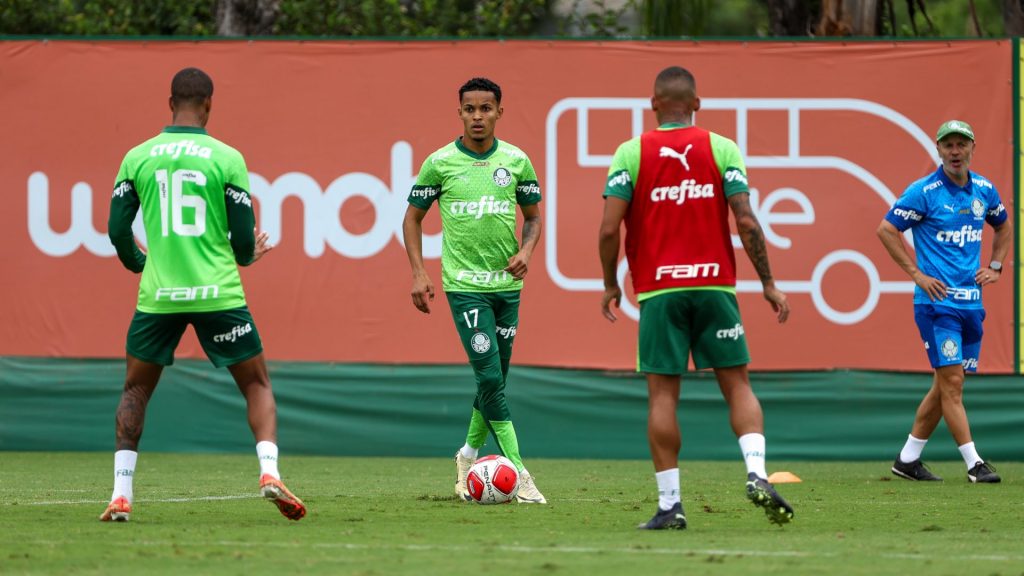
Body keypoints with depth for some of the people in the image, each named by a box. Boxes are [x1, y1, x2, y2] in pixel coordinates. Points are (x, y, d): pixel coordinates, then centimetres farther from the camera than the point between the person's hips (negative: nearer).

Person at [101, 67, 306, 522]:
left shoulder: (137, 158, 2)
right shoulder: (227, 159, -3)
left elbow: (117, 230, 6)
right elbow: (244, 239, -1)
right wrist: (248, 256, 22)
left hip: (158, 295, 2)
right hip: (218, 294, -2)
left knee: (135, 391, 16)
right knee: (257, 386, 12)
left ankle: (120, 495, 7)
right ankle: (269, 471, -8)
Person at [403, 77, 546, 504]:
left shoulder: (516, 161, 4)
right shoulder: (440, 162, -3)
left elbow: (533, 216, 14)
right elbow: (413, 217, 6)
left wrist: (526, 251, -6)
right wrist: (418, 272, -3)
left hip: (507, 283, 4)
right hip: (464, 284, -3)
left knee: (496, 380, 10)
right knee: (489, 376, -12)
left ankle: (470, 454, 33)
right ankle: (517, 473, -10)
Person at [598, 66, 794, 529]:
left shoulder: (631, 153, 0)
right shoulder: (722, 149, 2)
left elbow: (610, 228, -5)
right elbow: (746, 222, -5)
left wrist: (610, 285, 9)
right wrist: (768, 284, 2)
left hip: (658, 289, -1)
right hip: (714, 285, 1)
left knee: (662, 393, 2)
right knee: (737, 384, 7)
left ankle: (669, 504, -2)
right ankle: (757, 474, -14)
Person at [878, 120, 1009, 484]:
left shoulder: (984, 190, 9)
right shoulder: (924, 191, -8)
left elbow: (1003, 226, 27)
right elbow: (886, 229, -7)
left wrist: (995, 266, 13)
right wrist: (916, 274, -10)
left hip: (971, 301, 6)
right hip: (937, 300, -6)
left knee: (946, 385, 9)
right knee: (952, 381, -12)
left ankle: (908, 459, 18)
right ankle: (973, 463, -12)